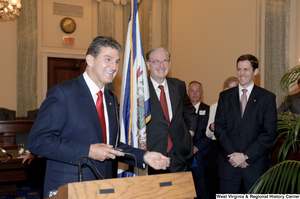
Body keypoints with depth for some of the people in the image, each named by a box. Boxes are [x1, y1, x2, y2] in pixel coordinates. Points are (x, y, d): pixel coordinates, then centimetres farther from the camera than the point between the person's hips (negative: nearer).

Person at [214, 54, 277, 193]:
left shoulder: (267, 97, 1)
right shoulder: (225, 96, 7)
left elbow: (269, 133, -6)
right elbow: (219, 128, 2)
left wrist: (245, 155, -12)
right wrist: (232, 155, -10)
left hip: (256, 165, -1)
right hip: (228, 164, 2)